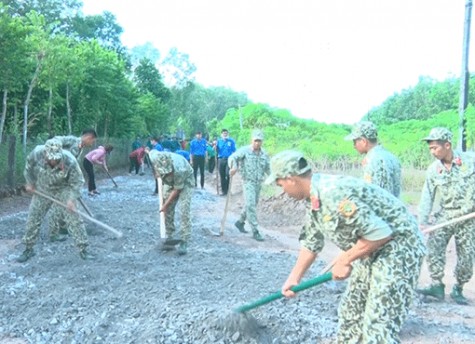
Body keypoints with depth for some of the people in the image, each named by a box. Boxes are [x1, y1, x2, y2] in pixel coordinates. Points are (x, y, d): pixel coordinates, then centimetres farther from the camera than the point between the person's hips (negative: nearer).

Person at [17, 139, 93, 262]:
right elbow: (29, 166, -2)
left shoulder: (70, 161, -32)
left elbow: (77, 181, -18)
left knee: (73, 217, -10)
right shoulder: (37, 153, -27)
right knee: (33, 218, 6)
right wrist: (30, 183, 4)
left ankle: (83, 249, 0)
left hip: (64, 189, -2)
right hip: (42, 189, 3)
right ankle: (28, 249, 25)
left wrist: (72, 198, -26)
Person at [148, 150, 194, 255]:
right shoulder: (154, 157, -32)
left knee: (184, 211, -14)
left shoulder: (178, 170, -43)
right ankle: (169, 238, 10)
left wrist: (165, 204, -17)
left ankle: (184, 242, -10)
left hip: (185, 180, -5)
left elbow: (177, 189, -26)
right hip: (170, 181, 5)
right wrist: (157, 173, -2)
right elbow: (152, 151, -5)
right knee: (168, 210, 1)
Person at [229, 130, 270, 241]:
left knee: (251, 205, 16)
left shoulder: (264, 154, 7)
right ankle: (255, 231, -6)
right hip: (248, 182, -6)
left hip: (259, 183, 6)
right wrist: (233, 167, -39)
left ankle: (240, 222, 37)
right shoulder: (245, 150, -9)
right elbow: (232, 157, -19)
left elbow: (268, 168, 15)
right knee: (251, 205, -10)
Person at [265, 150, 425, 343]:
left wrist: (344, 260, -18)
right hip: (373, 250, 10)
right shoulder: (315, 199, 3)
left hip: (398, 246, -10)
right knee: (351, 312, 18)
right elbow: (311, 242, 16)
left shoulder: (334, 194, -29)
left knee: (378, 327, -10)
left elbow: (381, 233, -29)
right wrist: (294, 278, 18)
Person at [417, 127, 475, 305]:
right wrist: (422, 221, -13)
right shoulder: (433, 170, -4)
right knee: (433, 248, -12)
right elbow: (427, 197, -5)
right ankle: (437, 285, -3)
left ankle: (458, 289, 19)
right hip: (445, 215, 2)